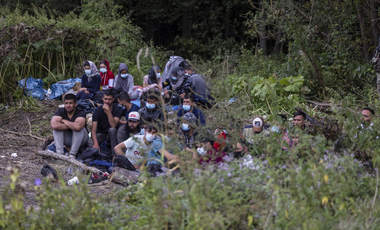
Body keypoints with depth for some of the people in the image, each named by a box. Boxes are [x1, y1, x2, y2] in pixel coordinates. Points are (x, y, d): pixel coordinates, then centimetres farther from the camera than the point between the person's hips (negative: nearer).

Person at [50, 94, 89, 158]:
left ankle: (72, 154, -28)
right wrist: (71, 125, -29)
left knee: (79, 129, -33)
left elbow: (78, 126, -43)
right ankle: (59, 152, -26)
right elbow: (54, 125, -32)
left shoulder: (81, 113, -21)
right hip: (66, 139, 3)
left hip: (80, 139, -3)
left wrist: (64, 121, -25)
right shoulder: (60, 111, -12)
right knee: (57, 127, -22)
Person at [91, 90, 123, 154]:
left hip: (112, 134, 0)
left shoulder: (118, 110, -11)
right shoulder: (98, 110, -9)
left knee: (112, 130, -37)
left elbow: (113, 125, -26)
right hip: (100, 134, 0)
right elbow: (93, 129, -19)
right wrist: (95, 143, -37)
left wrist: (108, 111, -35)